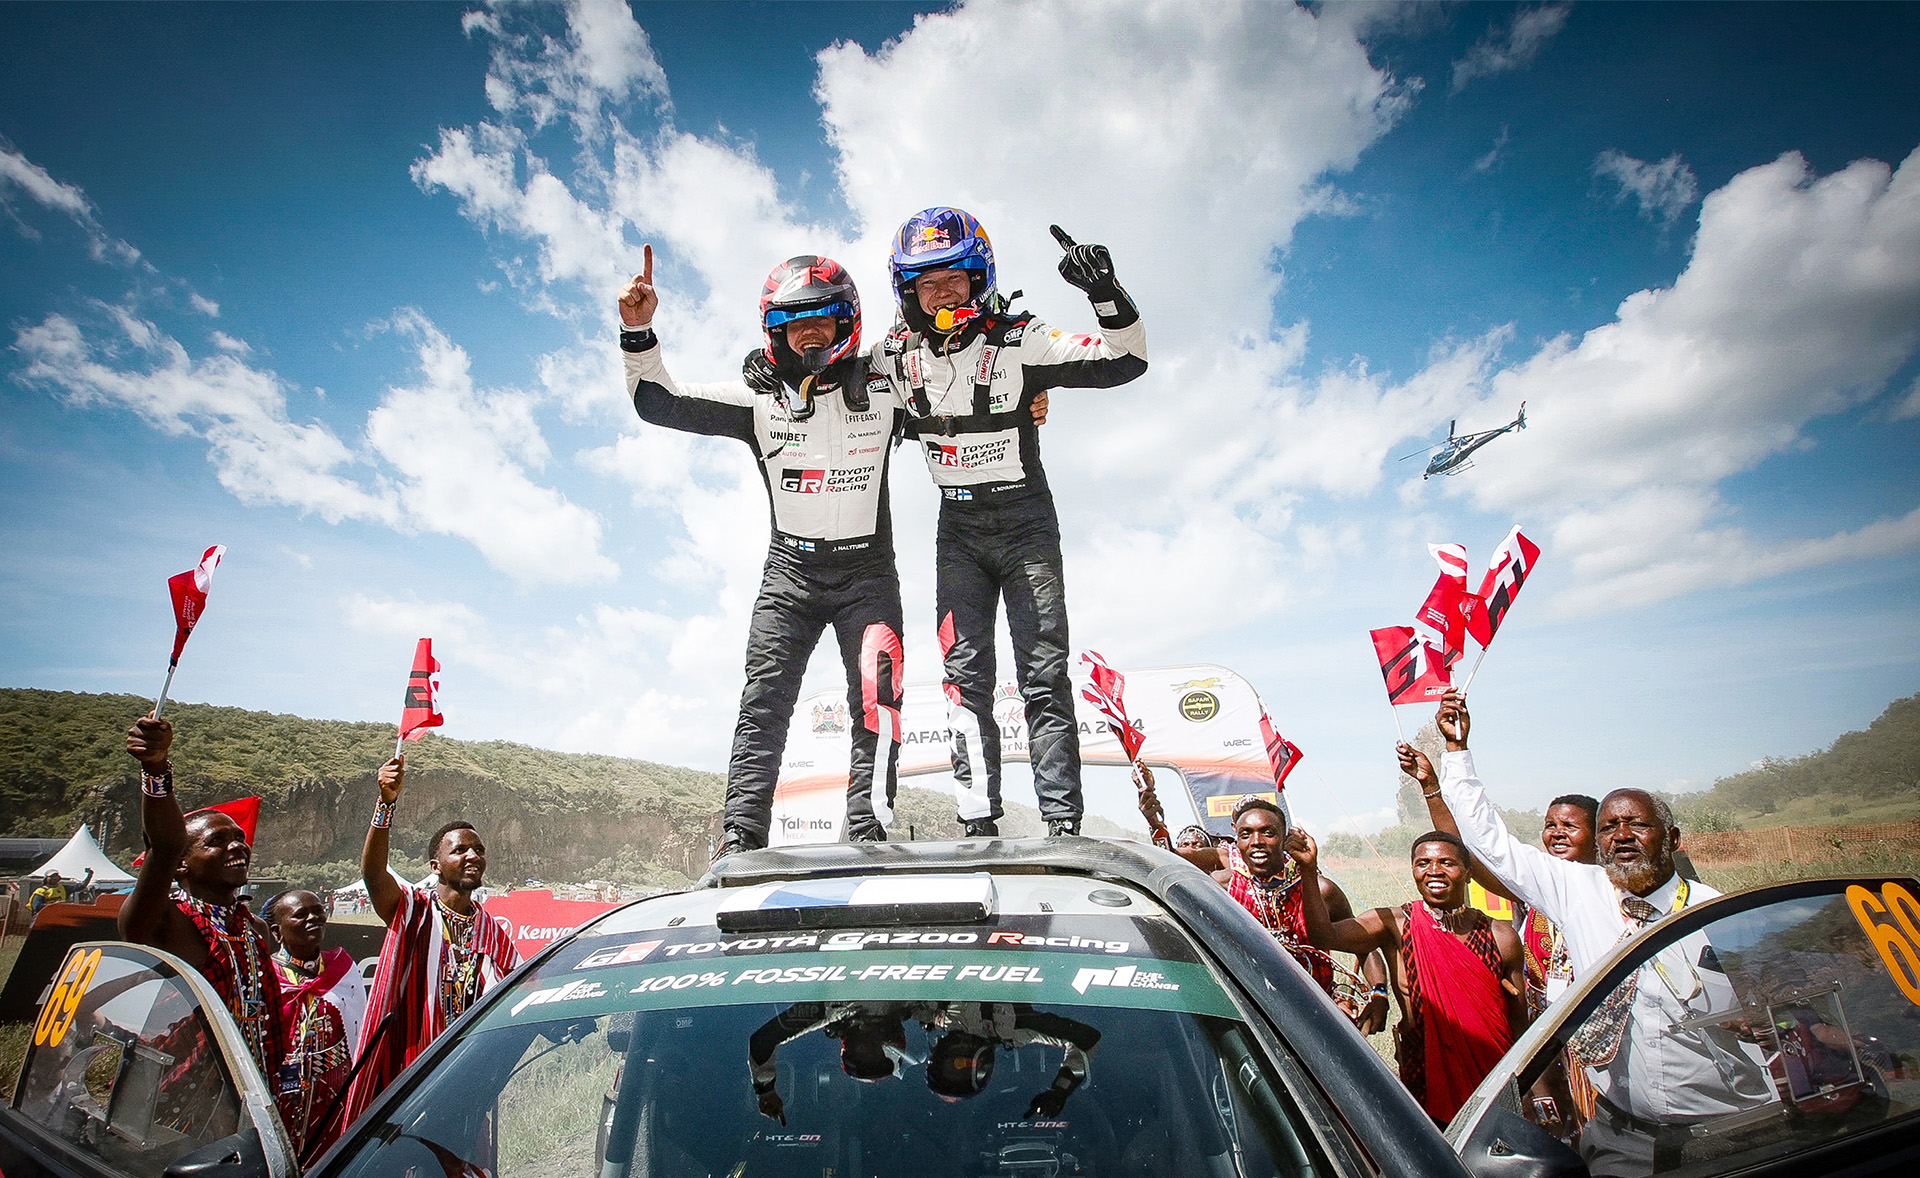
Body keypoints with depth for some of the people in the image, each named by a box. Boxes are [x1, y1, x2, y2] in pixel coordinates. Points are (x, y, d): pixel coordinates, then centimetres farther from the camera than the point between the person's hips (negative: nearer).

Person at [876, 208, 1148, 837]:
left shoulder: (1019, 343, -10)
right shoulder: (897, 356, 0)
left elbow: (1126, 360, -11)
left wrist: (1106, 294, -28)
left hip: (1026, 523, -3)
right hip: (958, 529, 3)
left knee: (1044, 678, -5)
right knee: (966, 676, -2)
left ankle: (1063, 823, -1)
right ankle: (978, 824, 2)